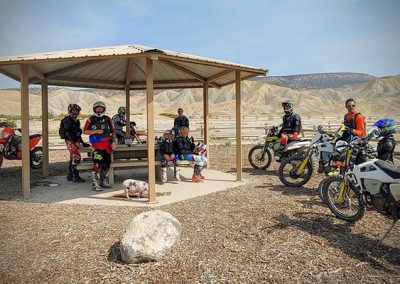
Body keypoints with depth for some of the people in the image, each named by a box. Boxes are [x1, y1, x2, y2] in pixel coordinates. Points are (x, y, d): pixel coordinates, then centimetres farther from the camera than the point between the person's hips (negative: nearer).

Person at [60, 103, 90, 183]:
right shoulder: (67, 120, -8)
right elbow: (68, 133, -19)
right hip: (70, 141, -9)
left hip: (76, 141, 9)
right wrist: (75, 142, -26)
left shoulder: (77, 121, 20)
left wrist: (83, 143, 18)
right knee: (76, 157, -18)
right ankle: (75, 177, -16)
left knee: (73, 159, 13)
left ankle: (70, 176, 21)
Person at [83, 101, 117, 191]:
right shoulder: (91, 119, 4)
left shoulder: (107, 119, 12)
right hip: (97, 143, -5)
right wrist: (95, 131, -11)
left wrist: (114, 142, 2)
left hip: (107, 143, 5)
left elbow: (113, 131, 13)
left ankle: (103, 181, 27)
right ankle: (95, 184, -13)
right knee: (98, 163, -17)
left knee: (107, 163, 10)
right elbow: (85, 131, 1)